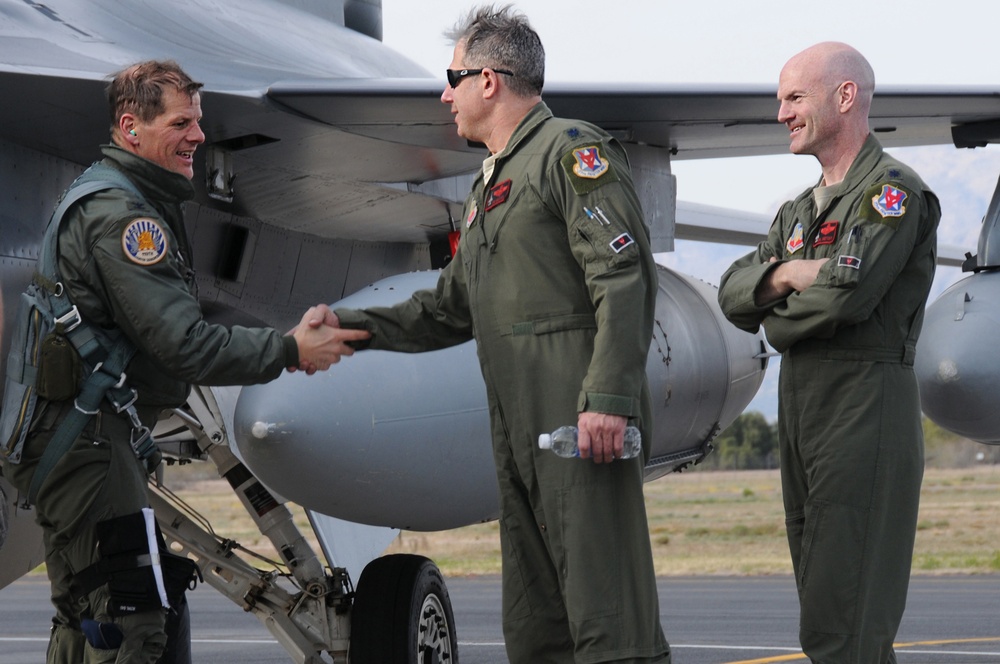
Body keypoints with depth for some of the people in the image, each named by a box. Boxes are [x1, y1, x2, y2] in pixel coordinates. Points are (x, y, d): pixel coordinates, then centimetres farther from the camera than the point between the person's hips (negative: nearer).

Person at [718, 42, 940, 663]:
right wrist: (788, 274, -11)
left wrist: (777, 321, -2)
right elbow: (733, 293, 9)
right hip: (800, 410, 9)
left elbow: (848, 292, -21)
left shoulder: (894, 191, -7)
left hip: (866, 407, -9)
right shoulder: (799, 211, 20)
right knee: (824, 606, 10)